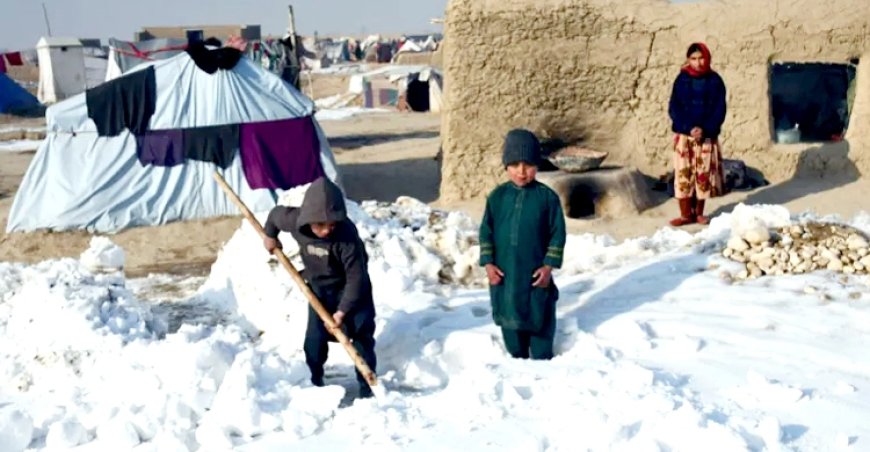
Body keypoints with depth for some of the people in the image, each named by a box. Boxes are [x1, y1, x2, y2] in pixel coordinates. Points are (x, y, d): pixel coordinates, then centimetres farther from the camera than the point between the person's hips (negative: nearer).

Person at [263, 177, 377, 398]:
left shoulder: (347, 235, -36)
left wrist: (343, 310, -30)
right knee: (315, 337, 4)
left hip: (350, 289, -3)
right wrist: (270, 236, 15)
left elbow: (356, 278, -31)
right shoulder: (296, 221, -24)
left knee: (361, 336, -2)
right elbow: (276, 214, 1)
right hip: (319, 288, 4)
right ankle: (315, 379, 22)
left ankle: (367, 384, 9)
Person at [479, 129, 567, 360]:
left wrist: (549, 265, -8)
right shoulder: (497, 196, -1)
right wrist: (488, 263, -4)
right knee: (509, 317, 15)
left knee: (540, 319, 8)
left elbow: (558, 234, -4)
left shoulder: (547, 197, -7)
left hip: (536, 273, -2)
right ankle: (517, 358, 33)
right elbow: (486, 232, 3)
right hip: (504, 273, 2)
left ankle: (542, 361, 25)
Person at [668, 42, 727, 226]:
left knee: (704, 174, 4)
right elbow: (674, 108, -3)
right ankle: (686, 214, 5)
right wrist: (689, 128, -16)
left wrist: (705, 129, -15)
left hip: (707, 136, 0)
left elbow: (719, 110, -1)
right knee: (683, 174, -2)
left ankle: (699, 213, 15)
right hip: (684, 135, 0)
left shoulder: (715, 81, 2)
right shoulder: (682, 79, 1)